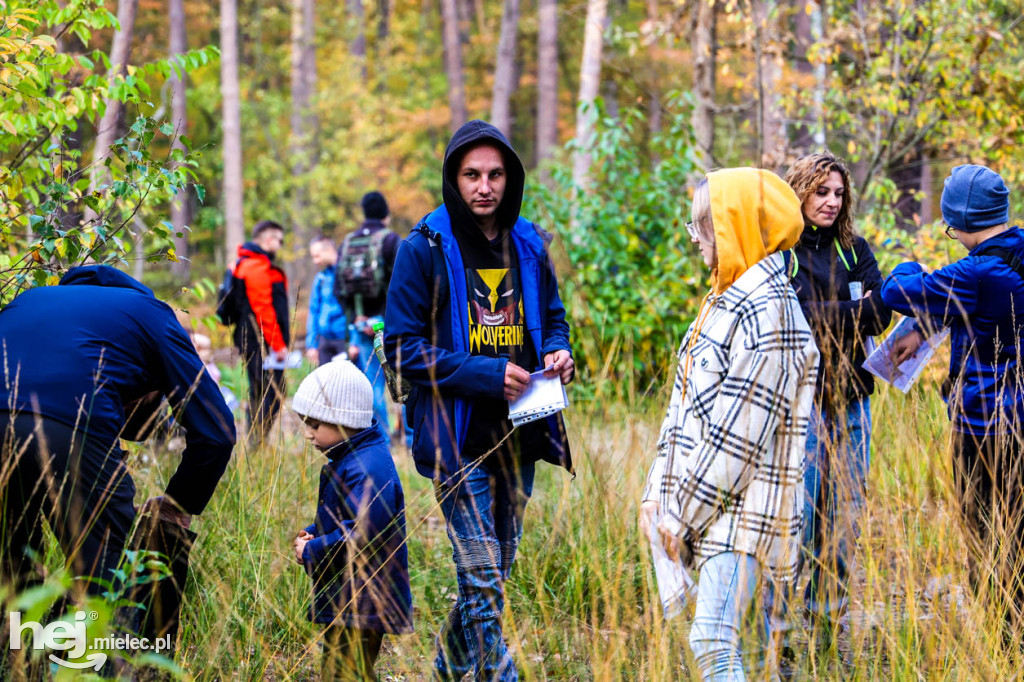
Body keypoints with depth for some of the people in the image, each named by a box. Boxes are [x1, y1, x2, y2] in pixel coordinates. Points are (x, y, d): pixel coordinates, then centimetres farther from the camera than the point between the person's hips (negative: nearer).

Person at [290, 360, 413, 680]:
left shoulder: (368, 470, -23)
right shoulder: (345, 460, 12)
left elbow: (361, 534, -30)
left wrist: (311, 552, -18)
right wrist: (310, 534, 5)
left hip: (362, 603, -11)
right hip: (344, 600, 11)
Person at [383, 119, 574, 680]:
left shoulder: (528, 244, 9)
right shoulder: (425, 249, -7)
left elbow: (551, 318, 23)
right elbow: (402, 345, -8)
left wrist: (557, 353, -1)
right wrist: (484, 374, -18)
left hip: (518, 429, 6)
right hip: (458, 433, -6)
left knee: (497, 566, 15)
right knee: (481, 577, -11)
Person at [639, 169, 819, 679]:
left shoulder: (767, 312, -16)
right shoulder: (724, 301, 15)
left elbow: (738, 435, -19)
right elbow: (685, 408, 17)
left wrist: (685, 514, -14)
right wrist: (658, 492, 10)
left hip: (741, 510, -9)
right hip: (710, 508, 9)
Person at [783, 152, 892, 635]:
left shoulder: (854, 250, 13)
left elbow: (880, 314, 1)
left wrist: (825, 315, -13)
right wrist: (851, 311, -9)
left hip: (850, 396, 5)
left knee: (846, 513, 7)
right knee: (798, 510, -7)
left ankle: (829, 613, 18)